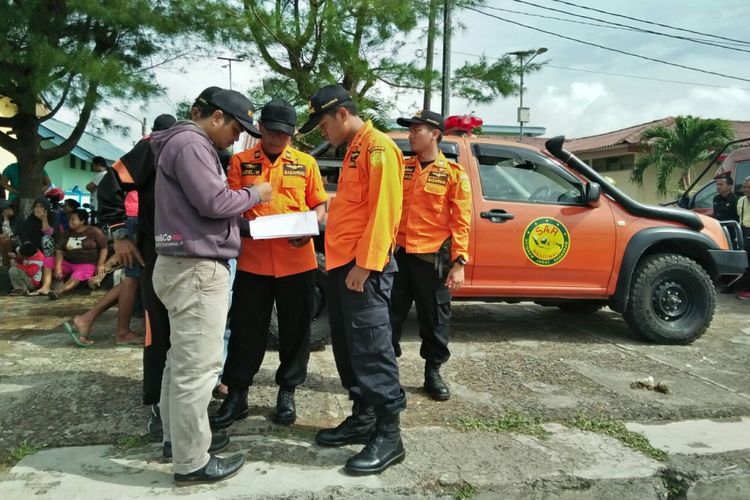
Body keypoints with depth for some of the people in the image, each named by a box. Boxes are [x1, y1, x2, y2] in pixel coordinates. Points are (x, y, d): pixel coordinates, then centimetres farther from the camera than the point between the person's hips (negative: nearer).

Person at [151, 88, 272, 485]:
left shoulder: (192, 144, 21)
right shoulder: (190, 144, -12)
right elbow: (213, 202, -19)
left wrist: (243, 208, 11)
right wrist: (254, 194, -4)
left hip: (189, 265, 11)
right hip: (196, 269, -11)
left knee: (182, 360, 17)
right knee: (197, 367, -5)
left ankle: (177, 436, 30)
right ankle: (191, 462, 4)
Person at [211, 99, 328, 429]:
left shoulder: (306, 163, 7)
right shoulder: (240, 161, 6)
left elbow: (319, 206, 10)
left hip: (297, 261, 1)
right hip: (252, 260, 0)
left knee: (295, 329, 9)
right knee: (246, 329, 7)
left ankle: (287, 392, 26)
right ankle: (237, 394, 23)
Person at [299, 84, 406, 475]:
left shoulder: (378, 147, -9)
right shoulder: (352, 151, 22)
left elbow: (383, 210, -19)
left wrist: (365, 263, -23)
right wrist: (324, 213, 13)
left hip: (365, 268, -10)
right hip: (341, 264, 10)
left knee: (371, 350, -7)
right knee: (347, 349, 14)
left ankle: (389, 436, 3)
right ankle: (362, 420, 26)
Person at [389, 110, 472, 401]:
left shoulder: (454, 174, -1)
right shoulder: (402, 168, 10)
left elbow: (461, 221, -4)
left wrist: (459, 262, -11)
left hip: (432, 257, -3)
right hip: (399, 253, 3)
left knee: (435, 318, 9)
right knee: (390, 314, 9)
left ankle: (433, 372, 25)